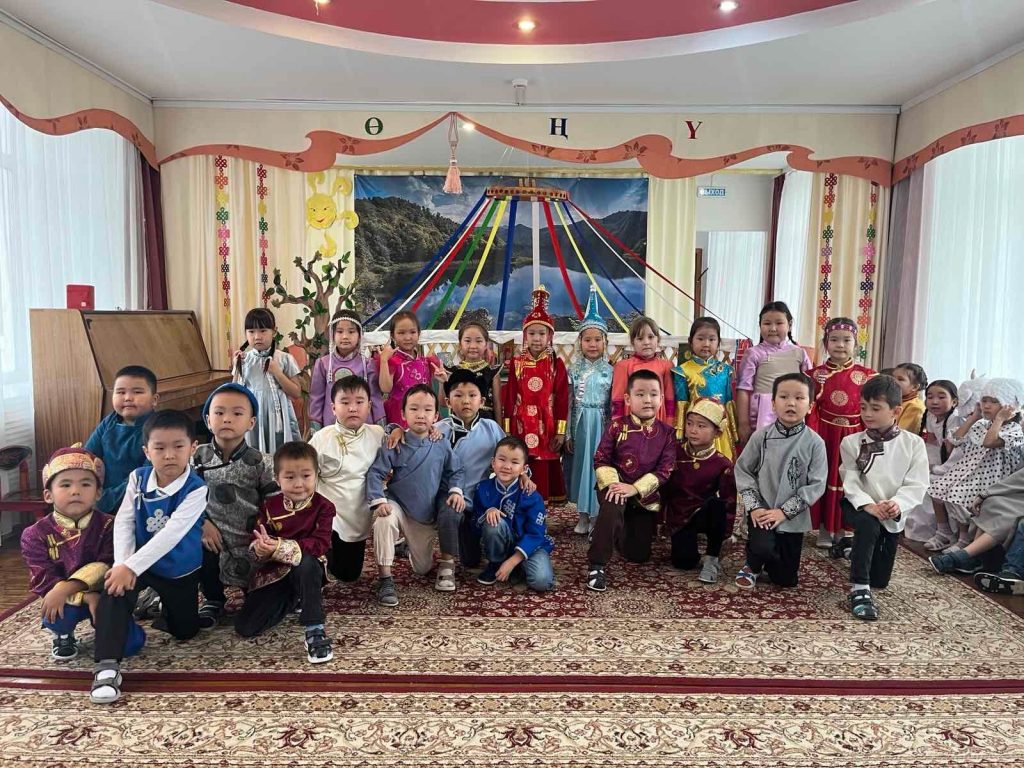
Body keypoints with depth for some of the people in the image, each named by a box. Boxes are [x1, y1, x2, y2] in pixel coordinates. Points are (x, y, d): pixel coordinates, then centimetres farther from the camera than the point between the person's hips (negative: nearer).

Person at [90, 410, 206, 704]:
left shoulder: (196, 489, -25)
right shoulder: (138, 478, -10)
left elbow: (171, 534, -31)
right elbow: (123, 522, -11)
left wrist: (131, 566, -34)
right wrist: (122, 563, -24)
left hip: (181, 569, -2)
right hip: (140, 562, 2)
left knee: (185, 631, 11)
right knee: (114, 590, -30)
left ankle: (161, 608, 44)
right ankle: (107, 666, -24)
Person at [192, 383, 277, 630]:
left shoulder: (261, 463, -11)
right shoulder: (198, 456, -3)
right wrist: (202, 523, -12)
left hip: (249, 545, -1)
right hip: (212, 541, 1)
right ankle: (213, 600, 26)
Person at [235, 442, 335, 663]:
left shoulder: (323, 507, -11)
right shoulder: (270, 506, -2)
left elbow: (320, 544, -23)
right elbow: (256, 541, -6)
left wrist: (280, 547, -34)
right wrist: (260, 548, -32)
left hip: (307, 571, -3)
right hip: (273, 573, 4)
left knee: (306, 562, -39)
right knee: (245, 627, -8)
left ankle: (314, 630, -30)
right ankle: (292, 601, 18)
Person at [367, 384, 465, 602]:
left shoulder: (442, 446, -8)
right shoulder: (395, 445, -15)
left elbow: (455, 471, 3)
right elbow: (375, 473, -15)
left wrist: (456, 491, -15)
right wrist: (378, 501, -27)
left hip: (429, 514, 2)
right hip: (399, 507, -2)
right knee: (383, 521, -35)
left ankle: (447, 563, 31)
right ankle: (385, 580, -22)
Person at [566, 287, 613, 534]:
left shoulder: (610, 371, -1)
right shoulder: (574, 369, 2)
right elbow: (569, 403, 4)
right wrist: (568, 433, 2)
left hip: (601, 423, -1)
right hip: (580, 423, 1)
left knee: (600, 466, 3)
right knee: (581, 464, 8)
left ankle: (597, 517, 17)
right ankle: (583, 516, 21)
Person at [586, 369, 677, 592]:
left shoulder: (667, 433, -5)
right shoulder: (616, 426, -8)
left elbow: (665, 470, -11)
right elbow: (601, 459, -7)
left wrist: (635, 489, -21)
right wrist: (612, 483, -25)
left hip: (646, 494, 3)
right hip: (616, 486, -2)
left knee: (639, 554, 7)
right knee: (612, 508, -39)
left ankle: (610, 531, 38)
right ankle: (597, 565, -25)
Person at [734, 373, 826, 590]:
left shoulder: (814, 442, -10)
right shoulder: (761, 436, -8)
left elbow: (816, 485, -10)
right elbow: (743, 471, -1)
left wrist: (784, 511, -15)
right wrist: (754, 506, -12)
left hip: (793, 518, 1)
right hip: (762, 510, -1)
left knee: (786, 580, 7)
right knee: (762, 547, -29)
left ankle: (767, 561, 41)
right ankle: (753, 566, 7)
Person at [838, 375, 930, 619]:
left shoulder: (913, 444, -8)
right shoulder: (852, 442, -8)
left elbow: (916, 485, -12)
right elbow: (850, 482, -13)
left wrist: (898, 504, -31)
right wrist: (867, 504, -31)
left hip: (892, 515, 2)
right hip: (859, 506, -2)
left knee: (880, 580, 11)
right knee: (868, 525, -39)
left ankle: (858, 549, 45)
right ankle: (859, 589, -26)